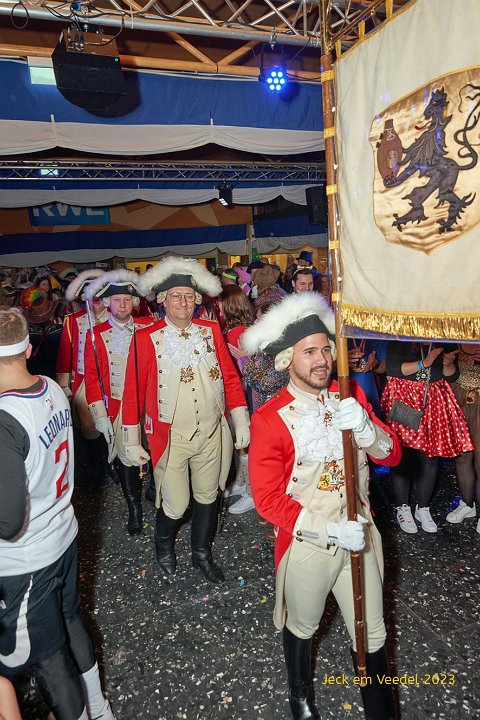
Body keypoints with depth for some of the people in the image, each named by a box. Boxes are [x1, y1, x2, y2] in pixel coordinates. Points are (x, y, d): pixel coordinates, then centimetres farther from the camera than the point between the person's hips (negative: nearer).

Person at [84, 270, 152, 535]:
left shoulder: (148, 327, 1)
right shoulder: (96, 335, 2)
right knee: (125, 458, 8)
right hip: (116, 408, 0)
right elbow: (92, 377, 2)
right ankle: (134, 510, 26)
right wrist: (99, 415, -3)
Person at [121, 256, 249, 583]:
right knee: (175, 504, 3)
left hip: (212, 434, 3)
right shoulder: (146, 338, -7)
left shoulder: (211, 330, 1)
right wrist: (132, 440, -3)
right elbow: (134, 391, -4)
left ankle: (202, 553, 43)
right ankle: (164, 544, 39)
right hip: (170, 437, -3)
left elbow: (230, 376, 4)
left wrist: (241, 422, 2)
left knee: (207, 496, 17)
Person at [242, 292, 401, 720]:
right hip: (306, 545, -3)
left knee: (372, 632, 18)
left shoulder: (351, 395, -5)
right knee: (302, 627, 23)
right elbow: (268, 499, -17)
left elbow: (391, 455, -4)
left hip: (361, 535, 3)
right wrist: (331, 529, -23)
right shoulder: (269, 419, -20)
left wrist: (364, 428, -25)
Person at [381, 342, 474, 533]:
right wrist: (424, 363, -19)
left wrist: (448, 364, -12)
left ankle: (423, 508, 22)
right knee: (402, 455, 1)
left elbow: (452, 376, 10)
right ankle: (403, 508, 18)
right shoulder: (399, 339, -6)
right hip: (403, 401, -3)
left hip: (434, 402, 3)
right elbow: (391, 369, -15)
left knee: (430, 456, 5)